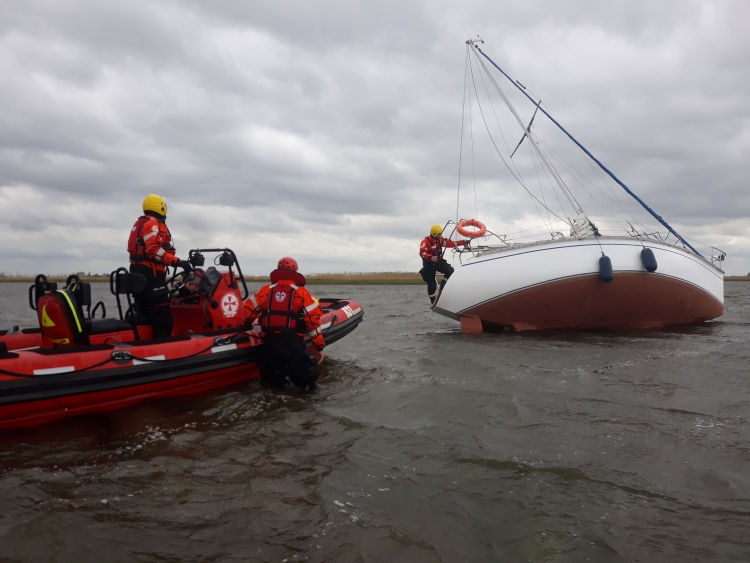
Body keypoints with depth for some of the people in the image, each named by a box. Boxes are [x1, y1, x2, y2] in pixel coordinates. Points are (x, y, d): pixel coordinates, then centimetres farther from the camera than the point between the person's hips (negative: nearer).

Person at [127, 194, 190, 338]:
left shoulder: (140, 224, 21)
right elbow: (154, 250, -24)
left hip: (139, 273, 11)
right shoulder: (153, 224, -10)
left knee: (147, 317, 17)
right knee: (164, 320, -14)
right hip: (150, 275, -11)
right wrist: (177, 261, -26)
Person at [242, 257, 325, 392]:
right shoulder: (301, 292, 4)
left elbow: (248, 309, 14)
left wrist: (246, 324, 36)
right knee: (307, 377, 5)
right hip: (293, 342, -3)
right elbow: (313, 320, -1)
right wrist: (319, 346, 4)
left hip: (270, 341, 3)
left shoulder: (266, 290, 11)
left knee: (272, 379, 19)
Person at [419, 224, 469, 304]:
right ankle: (434, 302, 9)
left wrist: (463, 242, -3)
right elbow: (422, 253, -30)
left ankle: (442, 288, -5)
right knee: (431, 284, -4)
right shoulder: (426, 241, -19)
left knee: (450, 270, -15)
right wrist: (430, 257, -46)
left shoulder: (440, 240, 4)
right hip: (429, 264, -6)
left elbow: (451, 243, 3)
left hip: (439, 262, 6)